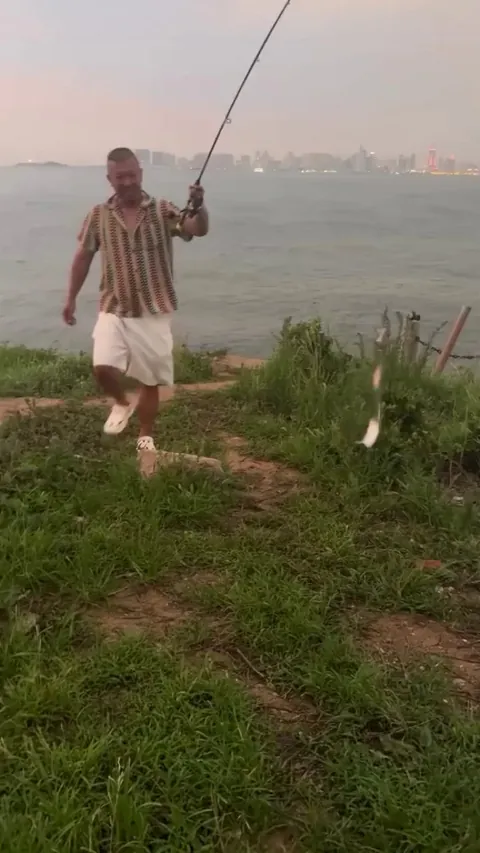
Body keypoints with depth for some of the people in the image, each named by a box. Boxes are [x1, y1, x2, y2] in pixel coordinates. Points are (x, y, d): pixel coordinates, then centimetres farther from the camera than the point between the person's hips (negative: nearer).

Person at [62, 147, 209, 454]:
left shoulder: (163, 210, -5)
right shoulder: (99, 215, 0)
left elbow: (199, 230, -20)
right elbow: (83, 256, 10)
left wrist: (199, 207, -41)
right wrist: (71, 298, 10)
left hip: (154, 311, -1)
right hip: (114, 310, 1)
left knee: (151, 380, 7)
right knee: (103, 367, -18)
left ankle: (146, 437, 27)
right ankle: (122, 403, 15)